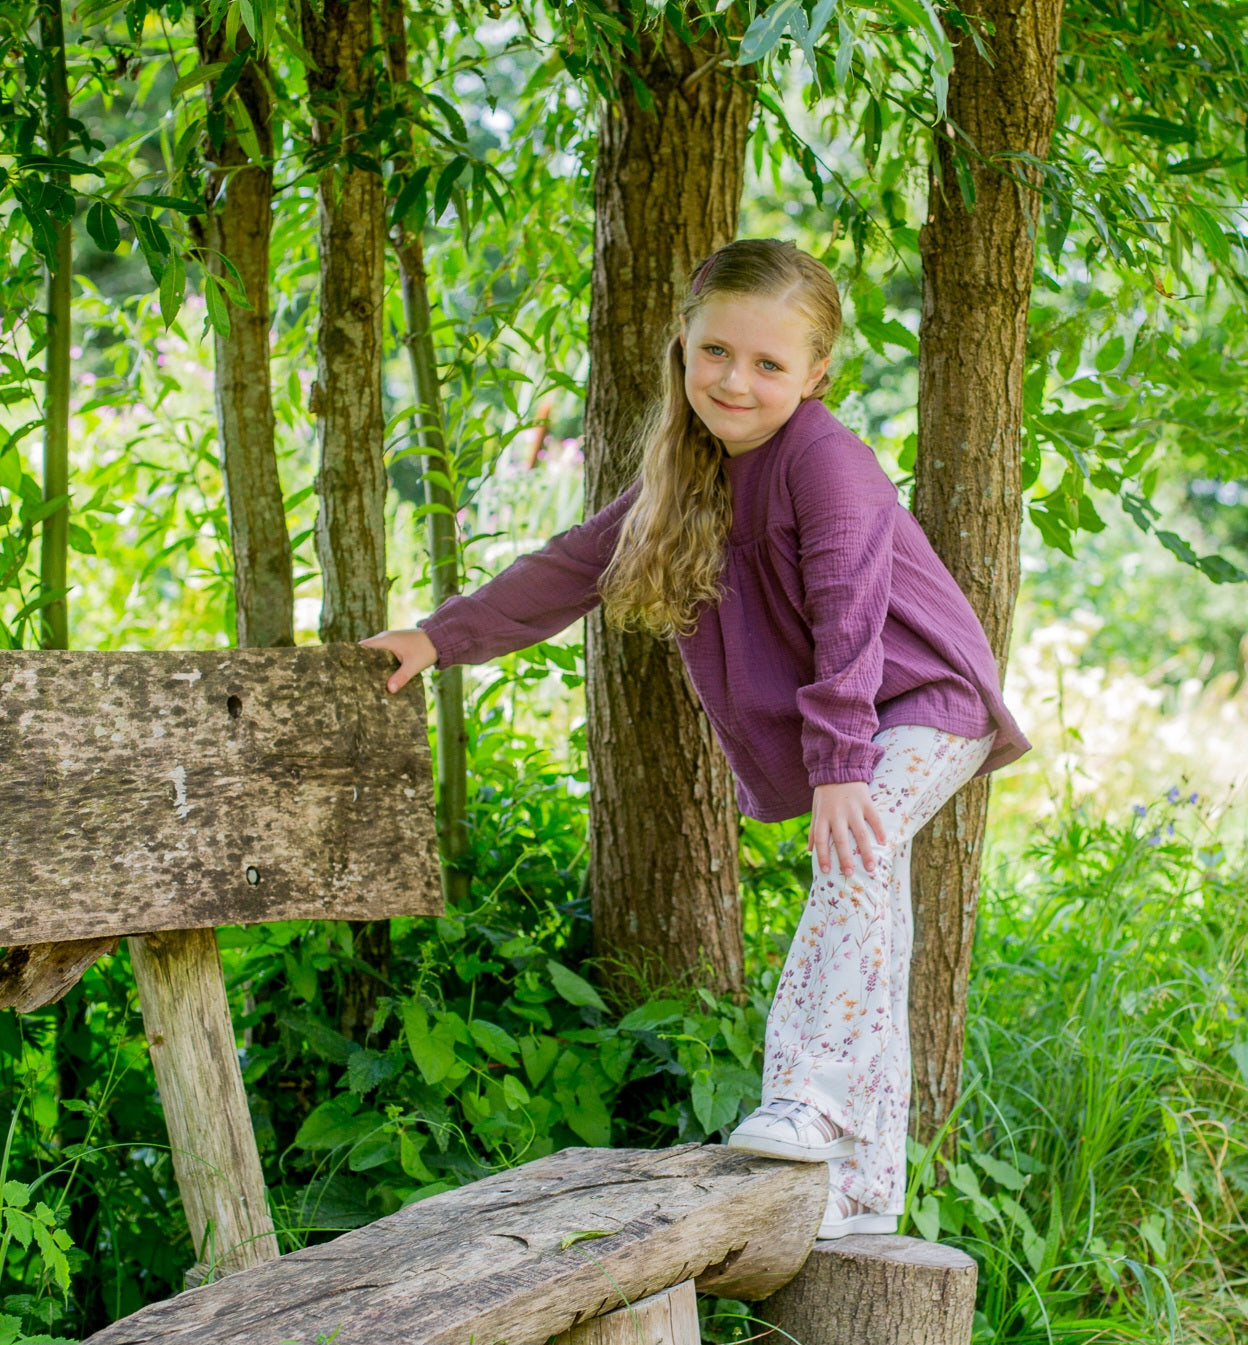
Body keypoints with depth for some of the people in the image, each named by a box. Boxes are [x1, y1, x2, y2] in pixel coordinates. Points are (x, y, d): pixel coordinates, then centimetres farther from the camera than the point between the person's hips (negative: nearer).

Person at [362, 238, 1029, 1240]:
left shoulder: (825, 460, -19)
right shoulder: (688, 473, 6)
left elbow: (849, 617, -26)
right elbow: (573, 569, 12)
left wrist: (839, 767, -32)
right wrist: (441, 639, 11)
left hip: (926, 704, -8)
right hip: (842, 729, 8)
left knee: (854, 851, -33)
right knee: (868, 941, 5)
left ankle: (813, 1098, -40)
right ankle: (863, 1191, 6)